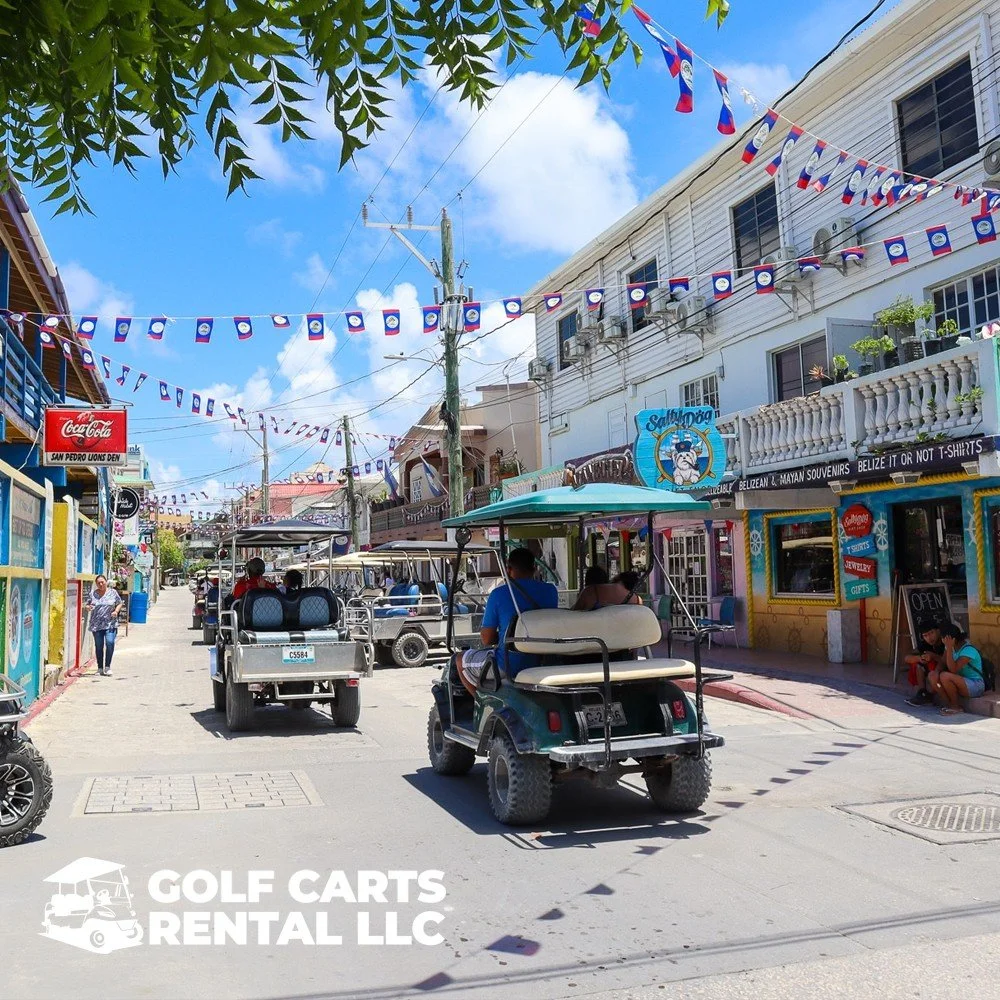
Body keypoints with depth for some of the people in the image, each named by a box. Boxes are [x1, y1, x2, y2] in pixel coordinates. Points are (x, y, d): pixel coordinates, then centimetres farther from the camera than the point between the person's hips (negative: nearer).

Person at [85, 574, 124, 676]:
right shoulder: (93, 593, 7)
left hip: (110, 624, -2)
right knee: (98, 646, 5)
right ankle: (100, 668, 17)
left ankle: (107, 666, -6)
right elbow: (88, 605, 13)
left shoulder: (113, 592, 4)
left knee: (110, 643, -16)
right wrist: (88, 607, -10)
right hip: (96, 625, 2)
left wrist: (116, 611, -7)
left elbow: (119, 603, 11)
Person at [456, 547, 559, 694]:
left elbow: (487, 639, -9)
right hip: (544, 665, 5)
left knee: (460, 659, 22)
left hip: (509, 667, -5)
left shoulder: (498, 594, -13)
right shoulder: (551, 591, -1)